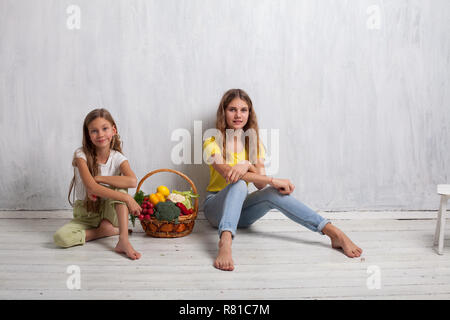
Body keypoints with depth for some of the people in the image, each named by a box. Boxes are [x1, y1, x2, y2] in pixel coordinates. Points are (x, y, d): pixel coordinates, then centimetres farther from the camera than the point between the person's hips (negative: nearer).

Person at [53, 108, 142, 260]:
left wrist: (98, 178, -28)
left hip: (109, 211, 1)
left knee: (119, 187, -27)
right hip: (85, 215, -1)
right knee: (60, 237, -29)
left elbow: (132, 181, -29)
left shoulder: (118, 158, -7)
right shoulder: (81, 155, -13)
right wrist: (127, 198, -32)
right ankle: (110, 230, -13)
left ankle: (123, 240, -34)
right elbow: (91, 187, -28)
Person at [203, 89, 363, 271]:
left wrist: (248, 166, -27)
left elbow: (261, 185, -5)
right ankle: (225, 242, -58)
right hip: (216, 206, -3)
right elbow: (229, 174, -26)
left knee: (273, 193, -27)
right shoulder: (212, 144, -9)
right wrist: (273, 180, -31)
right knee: (239, 184, -35)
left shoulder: (254, 144, 7)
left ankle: (335, 233, -35)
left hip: (241, 209, 4)